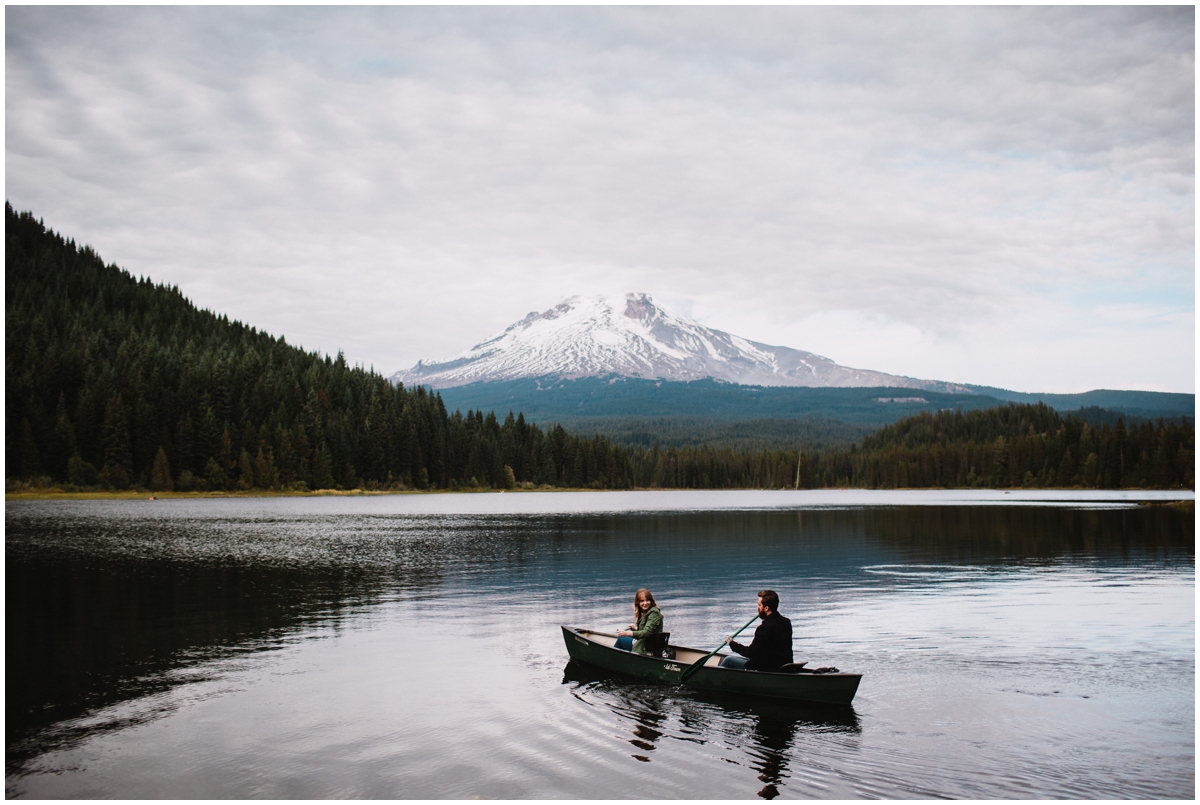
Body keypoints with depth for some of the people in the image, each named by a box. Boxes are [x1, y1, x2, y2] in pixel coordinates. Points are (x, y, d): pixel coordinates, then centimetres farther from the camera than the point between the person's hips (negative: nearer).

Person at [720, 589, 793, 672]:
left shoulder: (765, 628, -24)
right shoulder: (786, 622, 1)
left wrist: (732, 643, -3)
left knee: (728, 661, 7)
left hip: (767, 669, -9)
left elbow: (751, 652, -18)